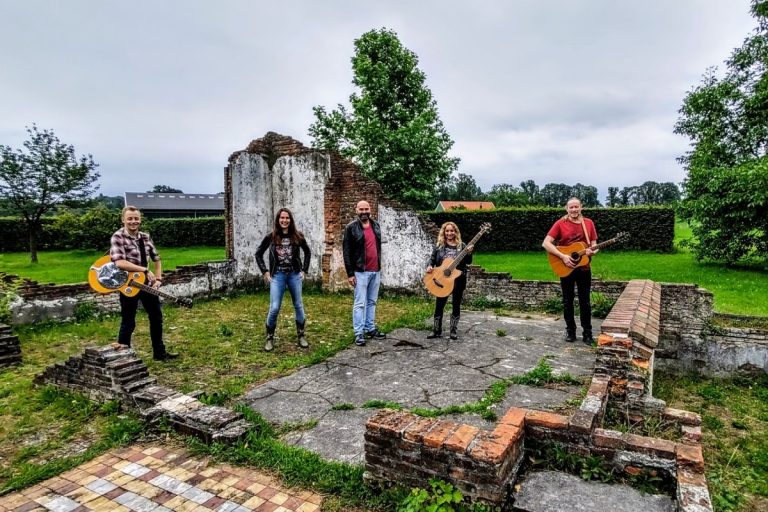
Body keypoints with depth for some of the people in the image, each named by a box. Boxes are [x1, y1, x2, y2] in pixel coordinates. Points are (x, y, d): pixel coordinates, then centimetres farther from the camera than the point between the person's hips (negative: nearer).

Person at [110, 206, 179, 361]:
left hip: (147, 283, 7)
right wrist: (145, 270, -23)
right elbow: (119, 262, -26)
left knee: (156, 317, 13)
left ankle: (159, 352, 27)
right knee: (128, 322, 2)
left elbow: (156, 259, 16)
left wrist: (158, 278, 3)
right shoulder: (118, 237, -12)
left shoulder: (145, 237, 6)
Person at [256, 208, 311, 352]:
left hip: (294, 275, 2)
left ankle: (301, 336, 23)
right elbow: (258, 254, 6)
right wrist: (265, 271, -1)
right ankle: (270, 338, 12)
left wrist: (304, 270, 6)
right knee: (274, 308, -6)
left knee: (298, 306, 9)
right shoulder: (271, 237, -5)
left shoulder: (297, 236, -2)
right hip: (277, 275, -2)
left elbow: (307, 252, 13)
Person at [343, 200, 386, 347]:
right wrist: (350, 273, -12)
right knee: (360, 303, -3)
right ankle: (359, 333, 2)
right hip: (361, 272, -6)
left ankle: (370, 329, 21)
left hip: (376, 271, 6)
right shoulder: (351, 227, -7)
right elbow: (347, 252, -8)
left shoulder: (376, 225, 11)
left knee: (372, 302, 12)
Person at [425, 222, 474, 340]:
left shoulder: (461, 246, 2)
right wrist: (430, 266, -14)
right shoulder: (439, 246, 4)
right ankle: (437, 331, 15)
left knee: (456, 305, 7)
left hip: (458, 280, 0)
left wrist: (469, 253, -20)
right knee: (439, 305, 4)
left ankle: (454, 331, 18)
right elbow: (432, 259, 7)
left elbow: (468, 262, -1)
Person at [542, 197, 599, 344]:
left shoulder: (588, 223, 2)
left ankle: (587, 333, 16)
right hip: (565, 268, -2)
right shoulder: (560, 224, -7)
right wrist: (563, 257, -22)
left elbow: (594, 245, 7)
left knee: (585, 302, 7)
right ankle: (570, 330, 22)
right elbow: (545, 243, -15)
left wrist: (593, 251, -17)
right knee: (568, 301, 9)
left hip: (584, 268, 2)